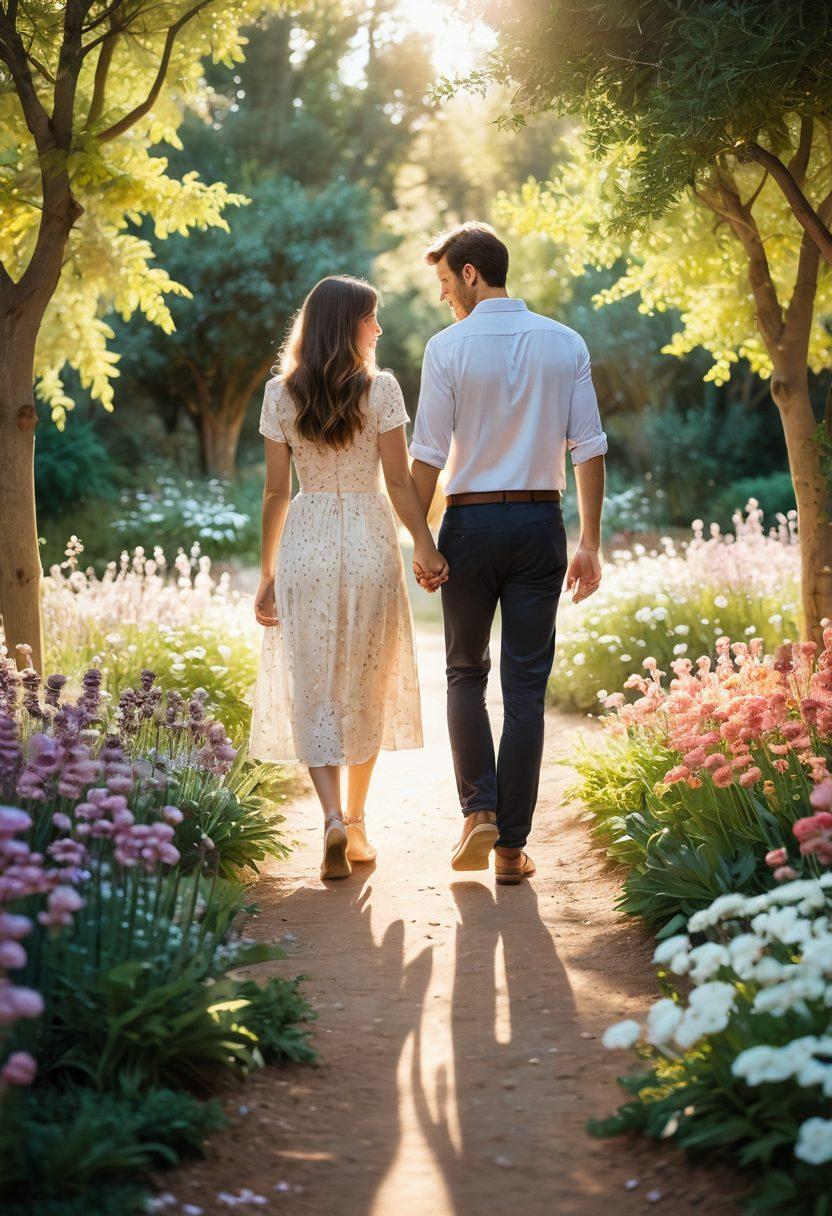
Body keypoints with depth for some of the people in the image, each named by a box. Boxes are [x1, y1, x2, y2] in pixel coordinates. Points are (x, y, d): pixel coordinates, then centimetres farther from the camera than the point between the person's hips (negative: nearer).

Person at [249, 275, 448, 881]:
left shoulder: (280, 394, 1)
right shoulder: (381, 389, -5)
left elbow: (276, 492, 1)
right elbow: (399, 482, -7)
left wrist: (267, 574, 7)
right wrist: (426, 549, 0)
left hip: (306, 545, 1)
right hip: (370, 542, -1)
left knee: (313, 692, 3)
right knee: (365, 688, 13)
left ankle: (334, 818, -16)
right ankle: (357, 823, 22)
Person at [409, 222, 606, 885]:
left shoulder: (449, 346, -5)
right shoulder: (566, 343, 4)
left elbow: (428, 457, -6)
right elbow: (590, 450, 1)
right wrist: (590, 545, 6)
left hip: (471, 523, -2)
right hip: (541, 521, 2)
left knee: (466, 673, 17)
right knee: (527, 685, 5)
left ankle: (480, 810, 4)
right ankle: (512, 845, 6)